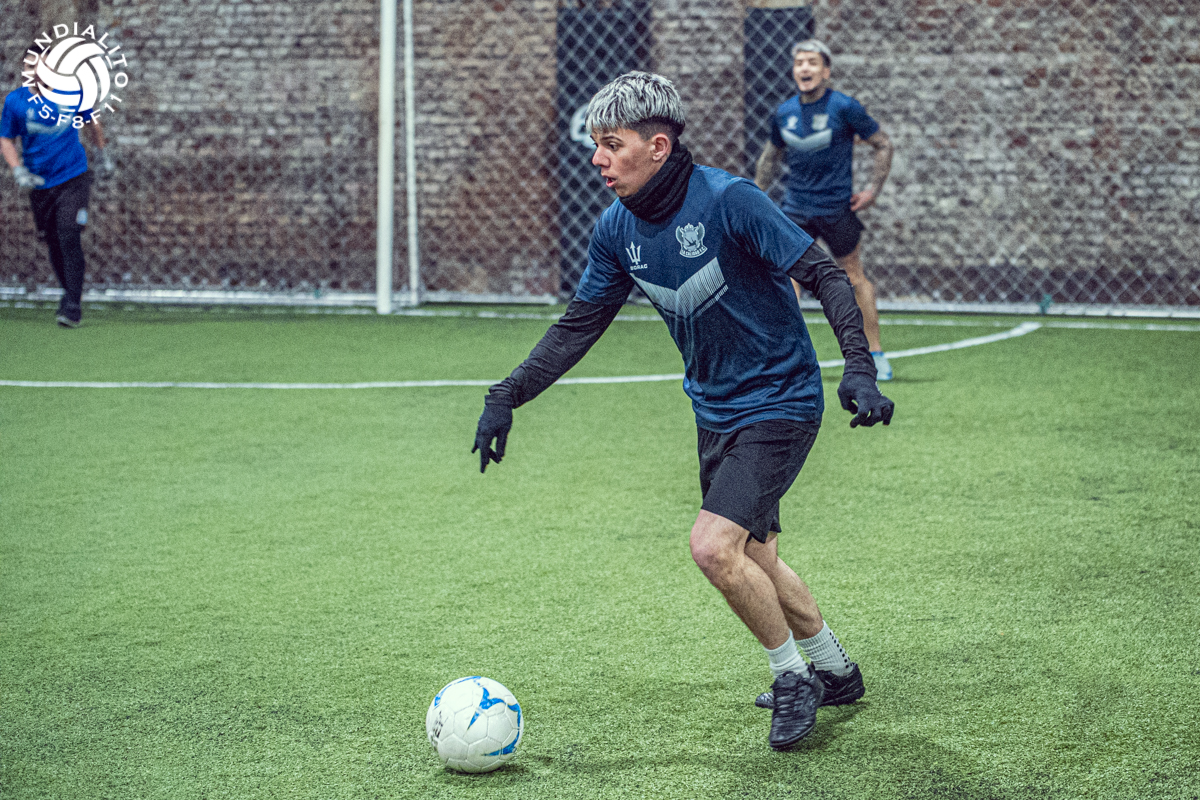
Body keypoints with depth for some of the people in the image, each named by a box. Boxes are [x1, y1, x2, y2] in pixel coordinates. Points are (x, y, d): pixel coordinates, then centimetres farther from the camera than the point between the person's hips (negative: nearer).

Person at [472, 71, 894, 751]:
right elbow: (580, 325, 9)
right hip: (716, 409, 8)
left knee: (714, 547, -19)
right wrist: (508, 397, 4)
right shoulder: (617, 229, -2)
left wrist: (860, 372, -30)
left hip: (779, 403, -8)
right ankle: (835, 672, 39)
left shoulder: (729, 200, -22)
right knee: (752, 558, 16)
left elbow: (826, 277, -20)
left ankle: (793, 676, 5)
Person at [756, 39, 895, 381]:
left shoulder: (844, 108, -9)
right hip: (795, 208, 3)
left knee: (855, 279, 9)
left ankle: (875, 353, 21)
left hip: (837, 208, -3)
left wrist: (873, 190, -5)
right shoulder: (783, 113, 3)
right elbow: (771, 155, 21)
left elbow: (883, 144, 0)